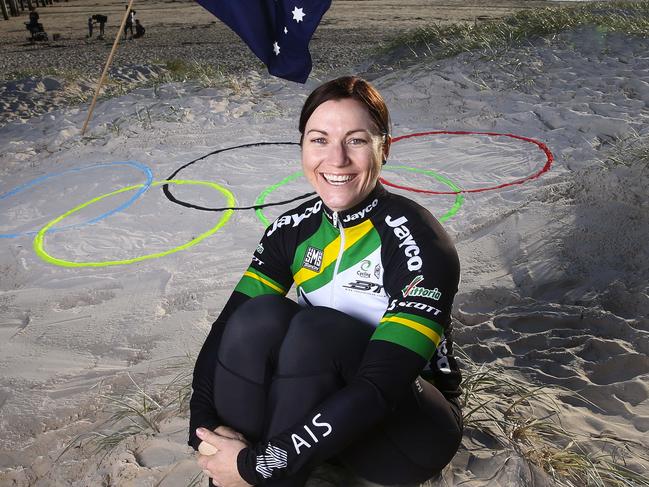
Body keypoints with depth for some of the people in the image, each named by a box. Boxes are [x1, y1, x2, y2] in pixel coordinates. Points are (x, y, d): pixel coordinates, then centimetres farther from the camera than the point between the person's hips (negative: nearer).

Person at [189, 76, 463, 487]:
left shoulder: (419, 243, -23)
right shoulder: (293, 230, -6)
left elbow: (381, 387, -31)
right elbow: (227, 329, -11)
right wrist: (204, 427, -27)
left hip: (416, 428, -4)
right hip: (320, 413, 4)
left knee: (313, 329, -31)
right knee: (260, 316, -24)